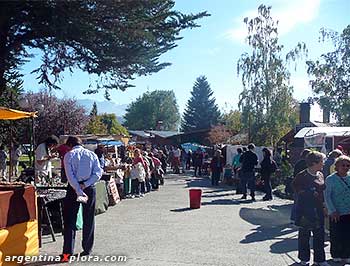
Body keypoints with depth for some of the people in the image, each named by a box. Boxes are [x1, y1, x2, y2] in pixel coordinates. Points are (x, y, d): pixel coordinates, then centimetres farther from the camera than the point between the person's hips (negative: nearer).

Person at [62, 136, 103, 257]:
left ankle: (68, 251, 2)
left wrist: (78, 190, -17)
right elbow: (98, 173, -5)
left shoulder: (69, 155, -1)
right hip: (90, 188, 3)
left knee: (70, 219, 4)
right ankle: (87, 249, 19)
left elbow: (70, 175, -13)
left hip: (74, 187, -2)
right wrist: (85, 185, -10)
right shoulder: (92, 154, 6)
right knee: (88, 219, 12)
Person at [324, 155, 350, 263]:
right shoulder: (330, 179, -7)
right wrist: (332, 211, -13)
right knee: (336, 236, 5)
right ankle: (336, 255, 24)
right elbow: (327, 197, -7)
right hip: (336, 214, -3)